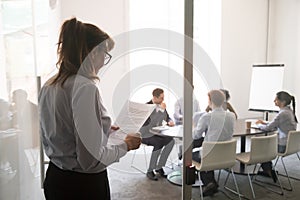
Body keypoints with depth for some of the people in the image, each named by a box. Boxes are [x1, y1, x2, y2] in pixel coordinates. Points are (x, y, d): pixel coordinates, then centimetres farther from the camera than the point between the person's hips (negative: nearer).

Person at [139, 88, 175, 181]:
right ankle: (150, 170, -17)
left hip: (156, 133, 7)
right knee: (159, 143, -33)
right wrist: (161, 110, -29)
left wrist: (170, 122, -7)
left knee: (171, 141, -19)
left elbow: (167, 117, 16)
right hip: (145, 134, -7)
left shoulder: (161, 105, 3)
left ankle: (159, 167, -7)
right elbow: (153, 122, -30)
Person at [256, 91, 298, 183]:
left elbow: (268, 128, -18)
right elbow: (275, 126, 16)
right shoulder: (289, 111, 5)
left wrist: (259, 125, 1)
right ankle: (268, 170, 31)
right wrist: (263, 122, 7)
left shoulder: (283, 114, -24)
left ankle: (269, 171, 23)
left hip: (283, 146, -9)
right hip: (289, 143, 9)